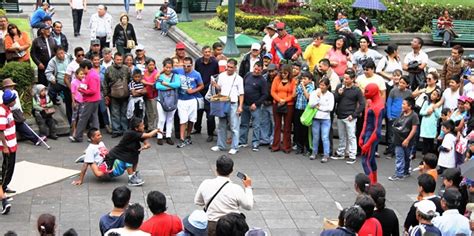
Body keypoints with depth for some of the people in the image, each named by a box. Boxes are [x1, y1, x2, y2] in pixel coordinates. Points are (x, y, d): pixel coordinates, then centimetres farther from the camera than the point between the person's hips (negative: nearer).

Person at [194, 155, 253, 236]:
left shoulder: (205, 184, -5)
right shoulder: (236, 189, -14)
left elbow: (197, 202, 11)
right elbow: (248, 206, 2)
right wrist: (248, 187, 13)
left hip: (211, 229, 3)